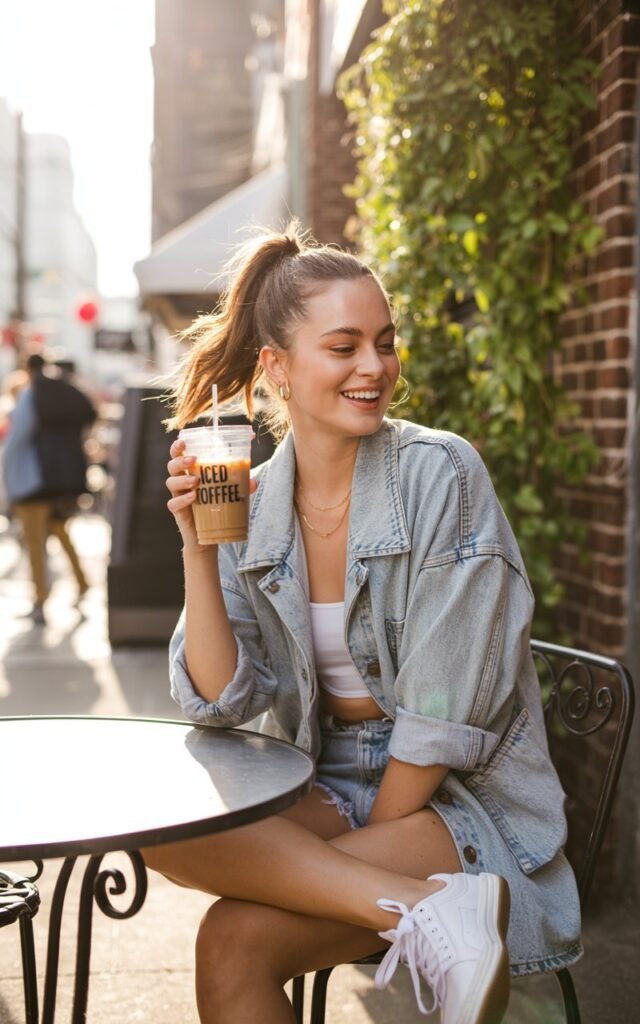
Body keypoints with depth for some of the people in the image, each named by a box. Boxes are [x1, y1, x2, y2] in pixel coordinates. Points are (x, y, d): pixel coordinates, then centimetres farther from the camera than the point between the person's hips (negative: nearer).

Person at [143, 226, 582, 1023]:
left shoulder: (440, 473, -12)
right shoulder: (251, 507, 2)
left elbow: (447, 707, -14)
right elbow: (222, 701, -6)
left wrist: (370, 840, -13)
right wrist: (198, 546, -16)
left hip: (461, 803, -5)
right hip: (328, 790, 6)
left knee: (235, 939, -26)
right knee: (163, 829, -26)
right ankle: (434, 907, -26)